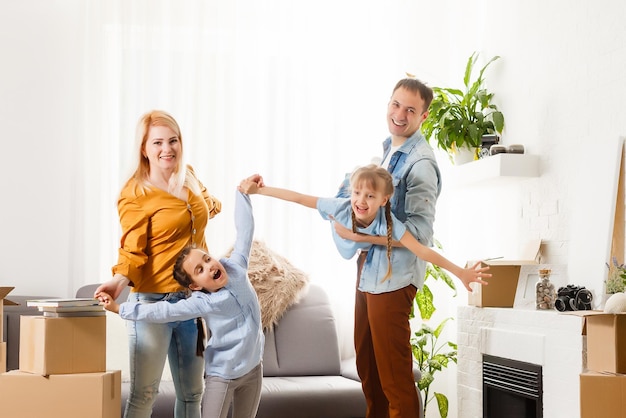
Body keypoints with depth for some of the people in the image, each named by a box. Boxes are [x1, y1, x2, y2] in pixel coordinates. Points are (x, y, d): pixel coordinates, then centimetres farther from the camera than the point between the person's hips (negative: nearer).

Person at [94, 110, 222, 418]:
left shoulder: (189, 178, 9)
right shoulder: (135, 193, -9)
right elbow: (132, 251, -15)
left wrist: (211, 205, 16)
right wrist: (119, 280, -31)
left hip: (192, 299, 6)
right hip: (152, 300, -6)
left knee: (191, 392, 13)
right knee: (144, 393, -8)